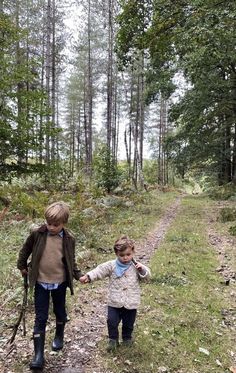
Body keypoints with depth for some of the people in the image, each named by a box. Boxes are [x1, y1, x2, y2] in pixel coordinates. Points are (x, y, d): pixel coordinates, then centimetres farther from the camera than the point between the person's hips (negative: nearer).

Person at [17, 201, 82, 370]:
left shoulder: (69, 239, -11)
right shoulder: (37, 234, -14)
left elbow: (71, 261, 2)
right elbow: (25, 250, 5)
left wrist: (79, 275, -7)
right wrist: (22, 266, 12)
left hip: (60, 282, 1)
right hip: (41, 282, -1)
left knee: (60, 312, 20)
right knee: (40, 318, 3)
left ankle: (59, 336, 47)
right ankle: (39, 354, 11)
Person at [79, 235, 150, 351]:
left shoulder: (136, 266, -4)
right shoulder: (111, 265, -8)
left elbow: (147, 275, -1)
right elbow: (99, 270, -17)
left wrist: (142, 269, -23)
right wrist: (88, 276, -31)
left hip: (131, 302, 1)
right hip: (114, 302, -1)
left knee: (128, 323, 15)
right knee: (112, 321, 0)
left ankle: (127, 338, 42)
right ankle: (113, 339, 24)